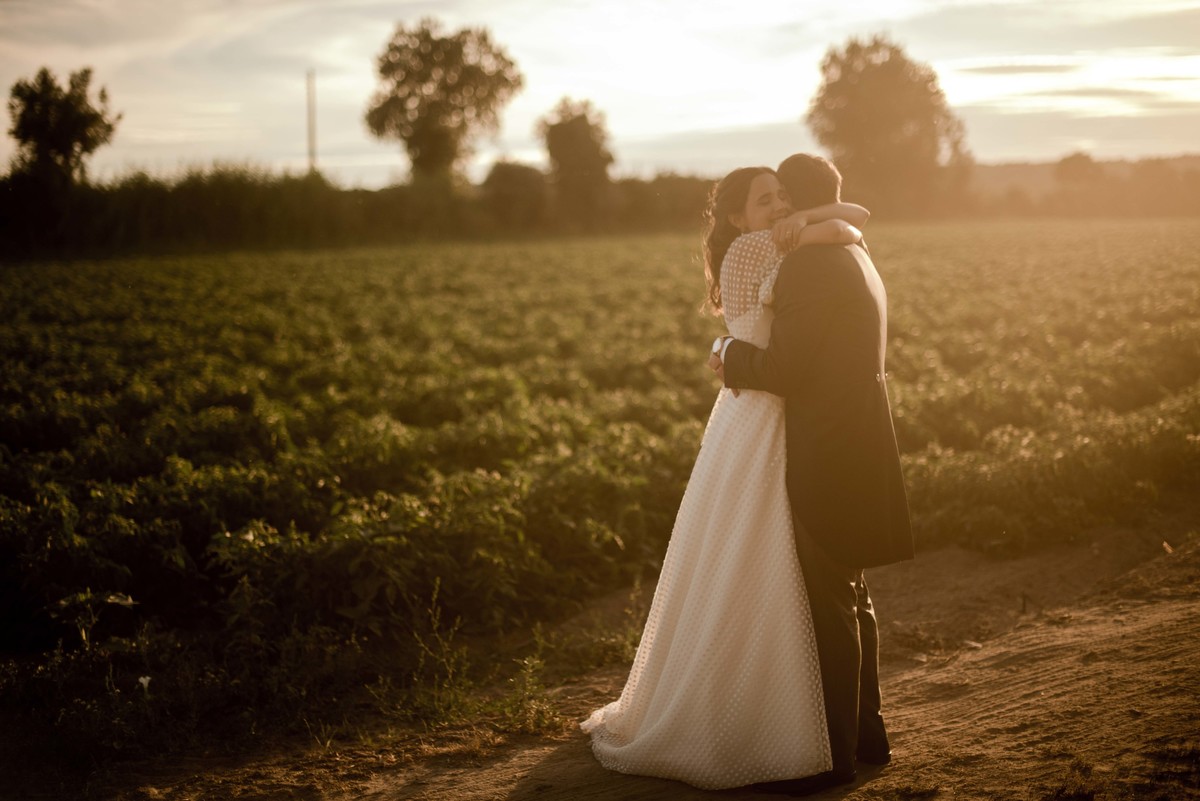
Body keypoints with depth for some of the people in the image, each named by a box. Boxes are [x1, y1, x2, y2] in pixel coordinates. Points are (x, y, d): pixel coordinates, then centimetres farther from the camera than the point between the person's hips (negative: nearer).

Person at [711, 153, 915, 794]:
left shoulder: (808, 265, -16)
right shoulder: (857, 259, 16)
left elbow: (784, 368, -20)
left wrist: (730, 354, -3)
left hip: (827, 457, -10)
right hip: (858, 446, 10)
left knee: (828, 602, -4)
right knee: (850, 596, 18)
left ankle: (835, 753, 2)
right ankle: (866, 730, 28)